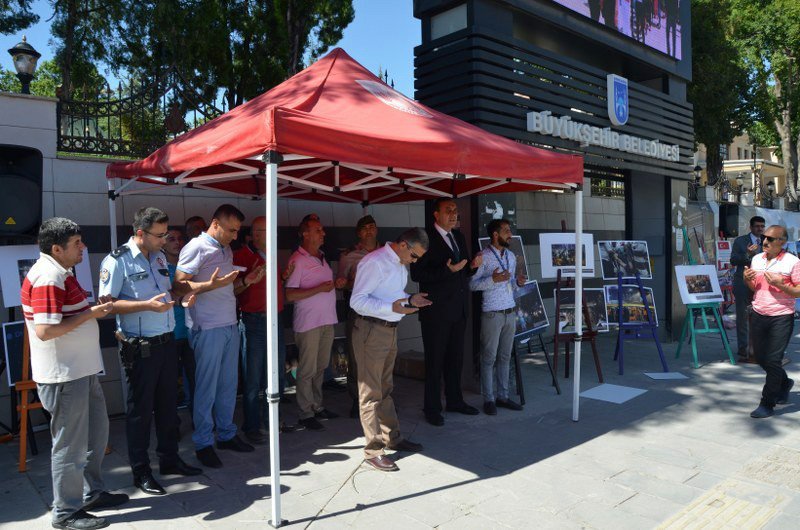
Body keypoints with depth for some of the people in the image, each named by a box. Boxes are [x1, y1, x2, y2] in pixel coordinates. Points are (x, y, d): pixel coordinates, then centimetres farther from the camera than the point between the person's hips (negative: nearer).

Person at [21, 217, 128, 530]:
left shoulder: (61, 273, 12)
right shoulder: (47, 278, -21)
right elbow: (45, 330, -28)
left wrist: (95, 309, 5)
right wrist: (90, 314, -21)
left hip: (82, 370, 11)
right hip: (63, 376, -10)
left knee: (96, 433, 21)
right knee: (70, 444, 4)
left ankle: (92, 493, 37)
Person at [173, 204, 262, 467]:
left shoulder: (226, 250, 16)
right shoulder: (196, 248, -9)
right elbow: (179, 286, -15)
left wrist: (245, 280, 7)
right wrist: (211, 284, -27)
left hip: (230, 326, 8)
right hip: (207, 329, -8)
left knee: (228, 384, 13)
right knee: (206, 387, 1)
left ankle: (226, 434, 25)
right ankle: (203, 443, 14)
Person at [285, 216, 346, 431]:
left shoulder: (321, 258, 15)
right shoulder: (298, 260, -11)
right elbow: (290, 294, -17)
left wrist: (336, 285, 4)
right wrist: (319, 289, -22)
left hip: (327, 320, 8)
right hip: (308, 322, -8)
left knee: (320, 367, 14)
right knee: (307, 370, 0)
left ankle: (317, 407, 25)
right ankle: (306, 413, 10)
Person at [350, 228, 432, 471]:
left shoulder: (400, 265, 13)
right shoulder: (374, 262, -17)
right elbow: (357, 300, -21)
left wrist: (410, 299, 3)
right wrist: (392, 307, -31)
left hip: (390, 330, 9)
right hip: (371, 330, -9)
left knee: (385, 388, 20)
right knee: (371, 391, -1)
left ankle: (392, 437, 33)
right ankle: (373, 450, 8)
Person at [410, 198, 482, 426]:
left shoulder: (459, 237, 13)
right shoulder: (426, 239, -11)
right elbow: (417, 274, -17)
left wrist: (472, 266, -1)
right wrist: (447, 270, -24)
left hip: (458, 309, 7)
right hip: (436, 311, -7)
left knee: (456, 358, 16)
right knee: (435, 360, 3)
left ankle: (454, 400, 31)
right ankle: (432, 408, 14)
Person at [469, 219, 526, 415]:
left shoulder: (511, 256, 13)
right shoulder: (483, 256, -9)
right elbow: (472, 284, -11)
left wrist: (518, 282, -2)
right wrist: (493, 279, -24)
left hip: (510, 312, 7)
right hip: (492, 314, -7)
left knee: (505, 357, 11)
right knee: (489, 358, 1)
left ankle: (502, 396, 20)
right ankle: (488, 399, 10)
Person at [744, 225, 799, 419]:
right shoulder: (757, 259, 9)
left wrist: (780, 284, -22)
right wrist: (747, 279, -2)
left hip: (781, 317, -6)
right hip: (758, 315, 6)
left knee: (773, 360, -5)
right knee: (760, 356, 14)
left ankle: (767, 404, 4)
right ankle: (784, 383, 42)